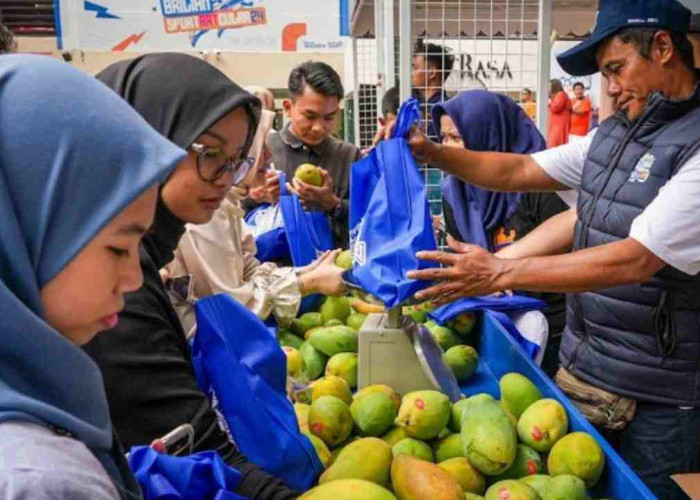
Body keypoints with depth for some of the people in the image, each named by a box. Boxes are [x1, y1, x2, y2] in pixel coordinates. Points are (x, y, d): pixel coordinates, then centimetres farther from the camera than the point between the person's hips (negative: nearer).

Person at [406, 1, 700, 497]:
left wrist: (500, 273, -28)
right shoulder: (614, 133, 6)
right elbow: (519, 170, 10)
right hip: (580, 368, 7)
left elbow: (635, 260, -26)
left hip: (658, 398, -7)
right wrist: (429, 150, -2)